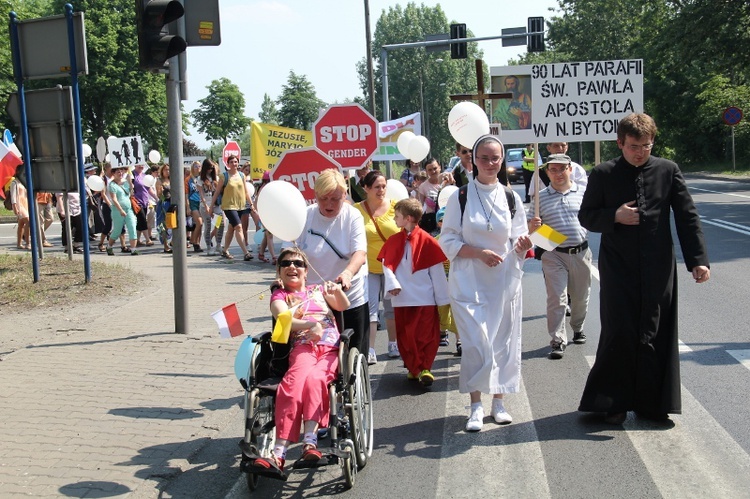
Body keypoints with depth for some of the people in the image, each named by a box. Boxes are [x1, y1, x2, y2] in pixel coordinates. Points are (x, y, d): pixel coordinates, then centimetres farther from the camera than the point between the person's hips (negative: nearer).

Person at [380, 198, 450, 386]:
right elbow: (387, 264, 5)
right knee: (405, 337, 9)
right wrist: (392, 284, -14)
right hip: (402, 298, 4)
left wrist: (443, 298, -2)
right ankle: (413, 368, 20)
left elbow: (437, 270, -3)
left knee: (426, 335, -4)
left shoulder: (426, 240, -6)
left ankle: (423, 368, 1)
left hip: (425, 298, -4)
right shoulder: (393, 241, 5)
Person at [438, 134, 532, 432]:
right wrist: (479, 253, -16)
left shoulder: (511, 198, 5)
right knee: (475, 343, -8)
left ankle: (498, 402, 22)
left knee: (503, 341, 7)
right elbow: (448, 240, -3)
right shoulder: (460, 197, -2)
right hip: (469, 281, -2)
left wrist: (522, 244, -16)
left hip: (504, 281, 3)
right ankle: (476, 406, 5)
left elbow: (518, 242, 8)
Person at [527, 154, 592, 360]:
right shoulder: (541, 197, 2)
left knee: (580, 296, 15)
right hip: (554, 255, -2)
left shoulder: (583, 193, 4)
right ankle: (558, 340, 1)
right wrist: (532, 225, -18)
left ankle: (578, 329, 38)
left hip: (581, 252, 2)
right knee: (556, 298, -6)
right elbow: (530, 229, 4)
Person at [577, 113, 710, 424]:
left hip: (658, 267, 1)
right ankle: (613, 402, 12)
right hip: (618, 268, -1)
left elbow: (687, 217, 3)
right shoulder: (603, 174, 1)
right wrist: (614, 216, -13)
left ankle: (651, 402, 19)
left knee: (655, 336, 6)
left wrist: (698, 259, -5)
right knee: (619, 334, -3)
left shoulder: (668, 171, 3)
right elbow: (586, 217, 6)